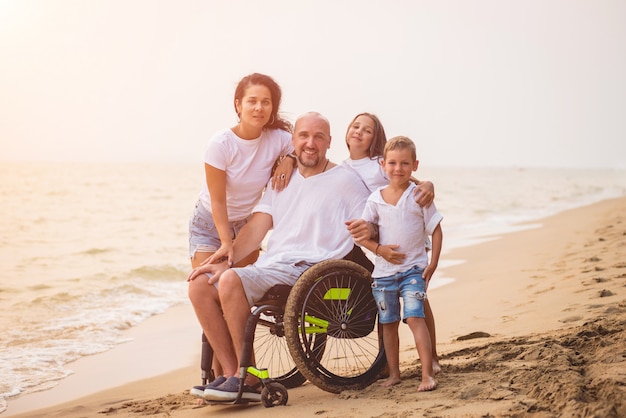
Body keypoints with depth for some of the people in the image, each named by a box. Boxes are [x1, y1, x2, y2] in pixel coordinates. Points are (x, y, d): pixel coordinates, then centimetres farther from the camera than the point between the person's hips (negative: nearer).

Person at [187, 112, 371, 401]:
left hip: (307, 270, -7)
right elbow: (257, 227, 12)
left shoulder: (345, 181, 2)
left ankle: (248, 379, -19)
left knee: (231, 281, -29)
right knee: (200, 285, -11)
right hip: (269, 266, 7)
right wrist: (224, 261, -1)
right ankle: (231, 374, -10)